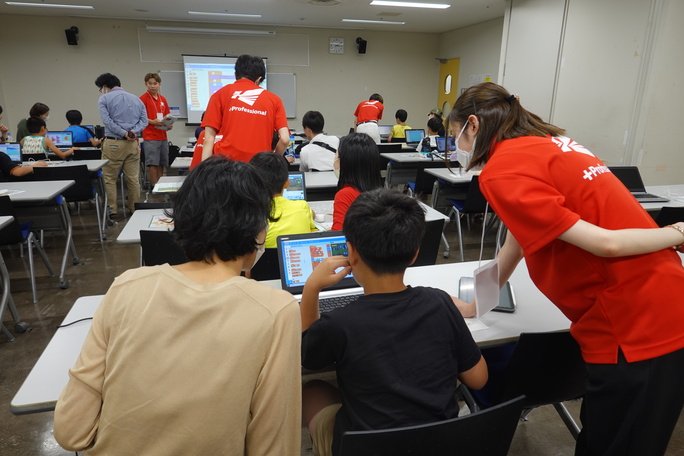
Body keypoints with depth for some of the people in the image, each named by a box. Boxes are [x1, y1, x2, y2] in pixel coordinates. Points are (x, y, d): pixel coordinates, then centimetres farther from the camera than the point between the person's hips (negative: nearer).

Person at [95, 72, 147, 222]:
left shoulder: (104, 99, 1)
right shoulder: (136, 99, 15)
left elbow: (107, 121, -13)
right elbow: (144, 120, 5)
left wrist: (124, 134, -13)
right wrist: (133, 132, -7)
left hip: (113, 143, -4)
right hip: (133, 143, 4)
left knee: (109, 179, 5)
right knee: (133, 178, 8)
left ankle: (113, 212, 4)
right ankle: (134, 210, 13)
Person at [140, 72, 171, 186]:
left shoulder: (163, 99, 15)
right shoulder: (143, 98, -4)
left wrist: (169, 124, 3)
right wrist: (152, 122, -21)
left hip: (163, 136, 6)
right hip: (150, 137, -6)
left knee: (161, 164, 10)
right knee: (152, 164, -5)